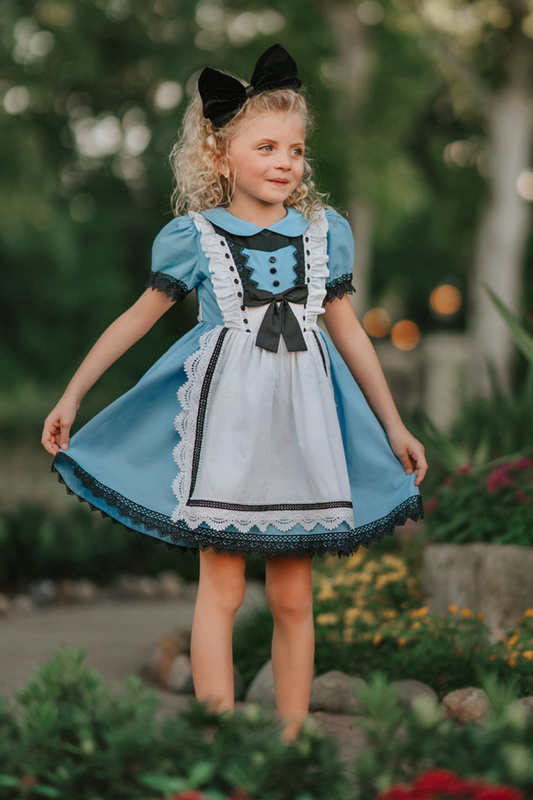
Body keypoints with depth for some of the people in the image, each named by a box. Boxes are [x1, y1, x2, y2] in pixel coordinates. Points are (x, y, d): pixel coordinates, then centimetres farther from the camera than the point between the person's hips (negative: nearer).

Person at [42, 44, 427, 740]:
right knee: (221, 590, -1)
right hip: (226, 417, -3)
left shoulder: (325, 232, 7)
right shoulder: (194, 236, -1)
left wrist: (393, 426, 18)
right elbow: (138, 318, 8)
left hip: (302, 420, 3)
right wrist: (71, 396, 10)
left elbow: (349, 333, 15)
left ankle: (292, 742, 14)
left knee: (293, 598, 6)